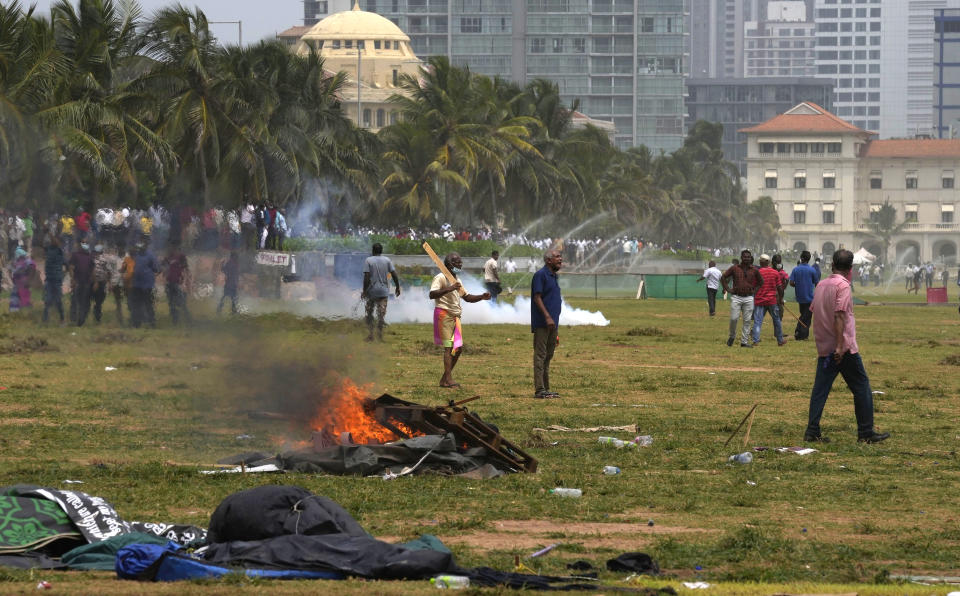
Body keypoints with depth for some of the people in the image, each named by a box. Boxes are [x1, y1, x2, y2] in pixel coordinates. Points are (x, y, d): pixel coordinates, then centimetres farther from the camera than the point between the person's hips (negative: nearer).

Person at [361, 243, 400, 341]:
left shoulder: (368, 261, -6)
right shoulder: (387, 260, 2)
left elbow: (366, 277, -13)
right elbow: (394, 275, 0)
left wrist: (364, 291, -9)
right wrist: (397, 288, 10)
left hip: (371, 291, -2)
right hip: (383, 291, 2)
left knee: (369, 313, 10)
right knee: (381, 313, 4)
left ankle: (370, 335, 5)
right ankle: (380, 335, -2)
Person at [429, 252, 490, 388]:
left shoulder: (456, 280, 20)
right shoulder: (441, 278, -9)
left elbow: (467, 297, 25)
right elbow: (432, 295, -24)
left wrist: (482, 297, 8)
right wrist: (449, 289, -34)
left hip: (455, 316, 9)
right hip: (444, 314, -9)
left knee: (459, 347, 7)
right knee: (448, 346, -13)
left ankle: (445, 379, 14)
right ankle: (448, 379, -14)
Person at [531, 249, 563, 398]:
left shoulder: (553, 276, 18)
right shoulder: (541, 275, -9)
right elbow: (537, 298, -16)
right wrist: (547, 317, -23)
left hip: (552, 323, 10)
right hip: (542, 323, -10)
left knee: (548, 356, 12)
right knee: (540, 355, -9)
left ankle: (546, 389, 17)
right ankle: (539, 390, -11)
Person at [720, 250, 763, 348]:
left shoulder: (754, 270, 7)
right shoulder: (734, 268, 2)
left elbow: (761, 281, 20)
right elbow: (723, 277, 7)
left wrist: (754, 291, 7)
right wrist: (728, 289, 0)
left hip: (748, 298, 2)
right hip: (736, 297, -2)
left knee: (747, 320, 1)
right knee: (734, 318, -8)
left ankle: (744, 342, 7)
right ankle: (732, 336, 17)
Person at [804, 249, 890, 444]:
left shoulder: (821, 285, 11)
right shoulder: (843, 286, -11)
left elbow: (814, 309, 17)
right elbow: (839, 316, -19)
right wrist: (839, 346, -22)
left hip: (823, 347, 7)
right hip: (844, 348, -7)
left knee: (820, 389, 6)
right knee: (861, 387, 3)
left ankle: (812, 431, -1)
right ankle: (866, 432, 5)